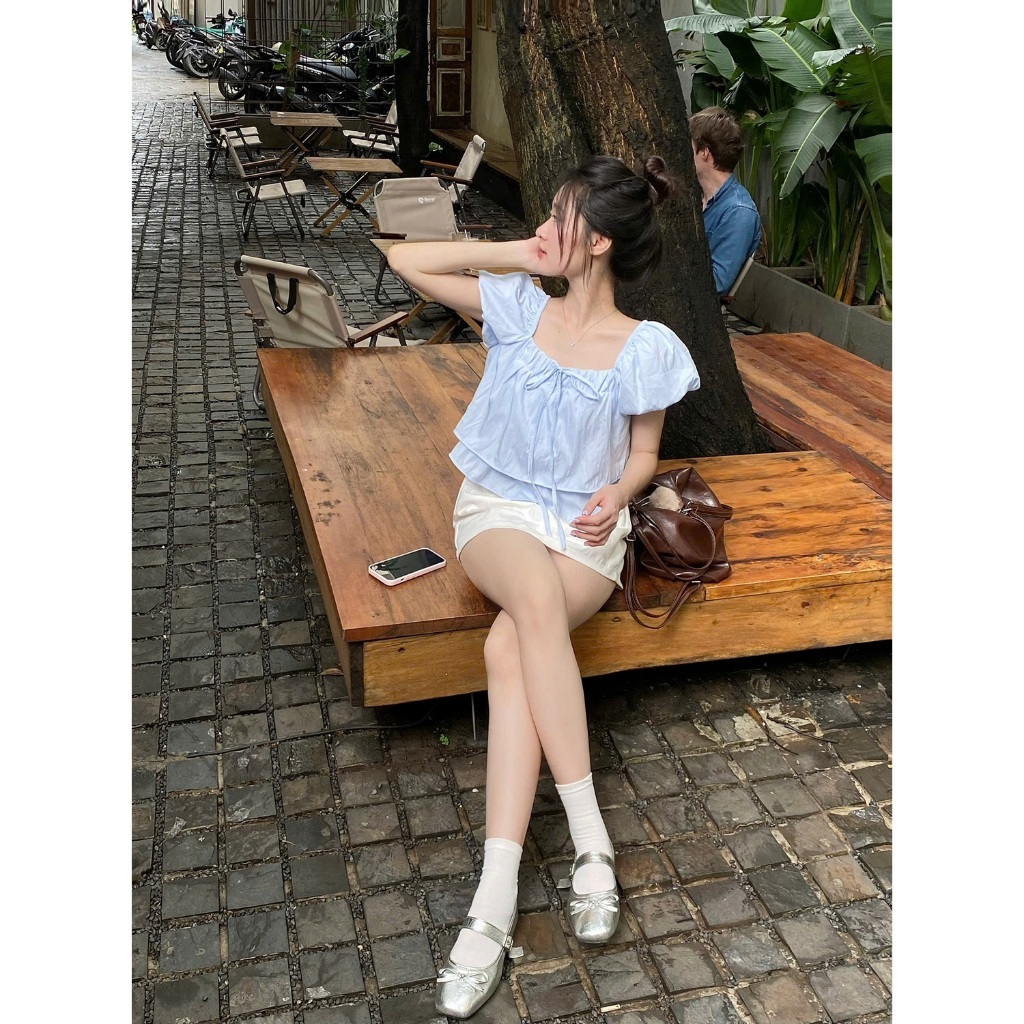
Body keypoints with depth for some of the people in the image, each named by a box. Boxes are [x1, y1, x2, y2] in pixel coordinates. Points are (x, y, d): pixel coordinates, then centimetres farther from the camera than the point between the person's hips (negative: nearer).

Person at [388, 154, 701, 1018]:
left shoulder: (645, 349, 0)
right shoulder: (518, 307, 7)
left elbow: (644, 453, 8)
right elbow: (406, 260, 11)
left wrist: (615, 495, -14)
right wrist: (512, 255, 4)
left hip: (587, 527, -1)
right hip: (499, 510, 1)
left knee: (510, 646, -34)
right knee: (536, 594, -37)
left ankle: (497, 897, -33)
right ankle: (591, 841, -33)